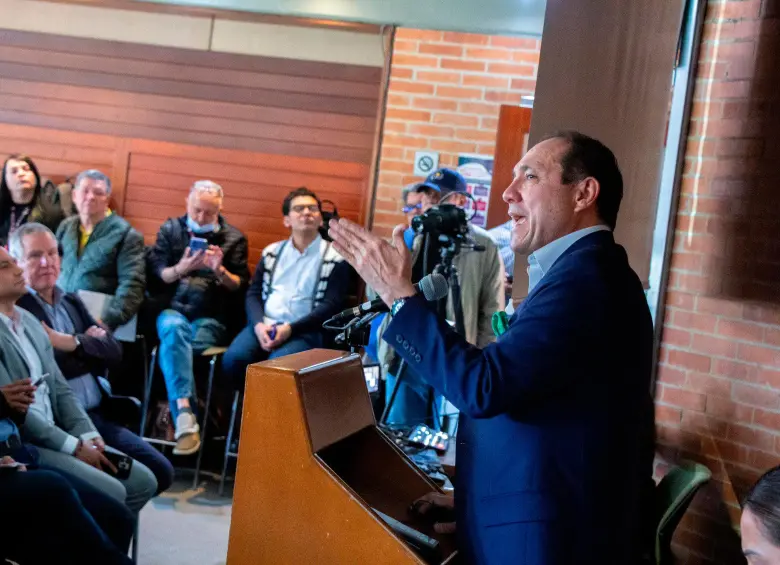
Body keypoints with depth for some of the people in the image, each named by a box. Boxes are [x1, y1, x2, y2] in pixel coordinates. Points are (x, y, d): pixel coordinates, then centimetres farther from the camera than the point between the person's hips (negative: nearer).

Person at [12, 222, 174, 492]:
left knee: (160, 471, 0)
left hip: (99, 415, 8)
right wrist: (88, 344, -3)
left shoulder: (72, 302, 20)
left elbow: (113, 352, 10)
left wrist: (72, 343, -9)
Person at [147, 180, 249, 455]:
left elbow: (240, 286, 8)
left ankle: (179, 410, -32)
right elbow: (155, 272, 7)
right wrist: (180, 269, -13)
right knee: (174, 329, -37)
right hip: (173, 309, 0)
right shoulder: (170, 229, 15)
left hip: (210, 317, 0)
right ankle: (185, 412, -50)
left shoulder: (233, 238, 12)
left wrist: (220, 271, -12)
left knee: (172, 345, -32)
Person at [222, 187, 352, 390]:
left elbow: (331, 305, -5)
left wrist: (290, 328, -16)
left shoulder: (335, 257, 4)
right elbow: (253, 293, 12)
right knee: (233, 359, -25)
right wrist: (259, 324, -10)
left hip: (305, 331, -4)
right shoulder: (272, 252, 18)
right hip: (265, 326, 4)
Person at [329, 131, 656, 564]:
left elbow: (484, 387, -26)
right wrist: (470, 501, 16)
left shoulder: (586, 276, -20)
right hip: (552, 522, 9)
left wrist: (399, 294, -18)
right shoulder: (582, 273, 13)